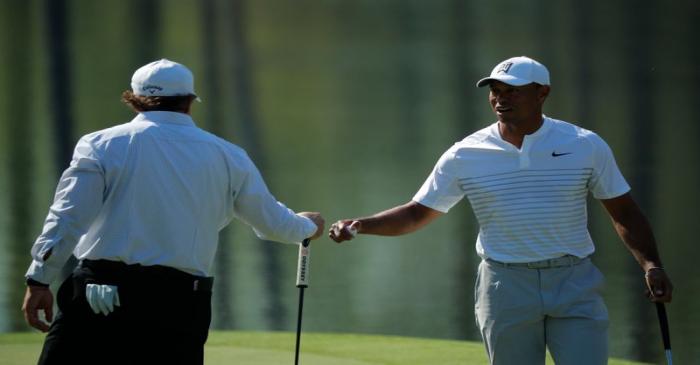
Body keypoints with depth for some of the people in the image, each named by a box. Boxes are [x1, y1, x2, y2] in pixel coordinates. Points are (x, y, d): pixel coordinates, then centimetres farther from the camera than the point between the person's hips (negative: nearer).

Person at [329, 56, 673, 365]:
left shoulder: (586, 146, 2)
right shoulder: (465, 155, 2)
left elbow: (624, 213, 8)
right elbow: (416, 213, 9)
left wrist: (650, 264, -7)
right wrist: (359, 225, -5)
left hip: (575, 287, 0)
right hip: (506, 288, 1)